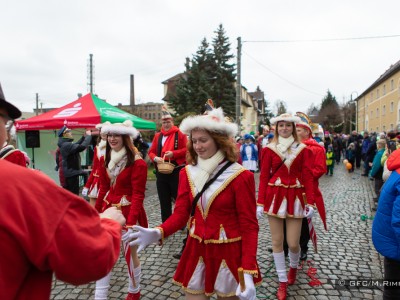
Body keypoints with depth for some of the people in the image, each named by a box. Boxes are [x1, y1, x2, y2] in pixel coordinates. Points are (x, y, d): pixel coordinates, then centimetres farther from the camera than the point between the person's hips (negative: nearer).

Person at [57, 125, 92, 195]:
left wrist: (84, 137, 13)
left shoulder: (64, 144, 9)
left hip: (69, 172, 10)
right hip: (72, 172, -10)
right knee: (74, 194, -5)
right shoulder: (67, 145, -22)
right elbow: (82, 146, -32)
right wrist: (88, 136, -18)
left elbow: (76, 145, 23)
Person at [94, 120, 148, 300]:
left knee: (130, 253, 10)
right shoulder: (105, 160, 5)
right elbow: (103, 189, 12)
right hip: (108, 209, 6)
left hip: (128, 212, -6)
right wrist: (96, 212, 12)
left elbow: (138, 195, -18)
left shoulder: (137, 163, -16)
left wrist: (131, 221, -25)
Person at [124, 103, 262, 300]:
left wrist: (248, 273, -20)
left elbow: (249, 226, -14)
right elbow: (181, 213, -3)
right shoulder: (187, 173, -1)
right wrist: (157, 233, -22)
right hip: (196, 252, 3)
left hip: (229, 254, -3)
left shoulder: (240, 176, -15)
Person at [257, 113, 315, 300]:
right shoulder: (269, 149, 0)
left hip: (295, 198, 0)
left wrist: (310, 203, -6)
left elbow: (308, 177, 1)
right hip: (274, 197, 0)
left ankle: (293, 267, 38)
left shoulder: (303, 150, 2)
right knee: (277, 241, 6)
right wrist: (260, 203, -7)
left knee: (293, 242, 2)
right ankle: (282, 281, 24)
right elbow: (263, 177, -2)